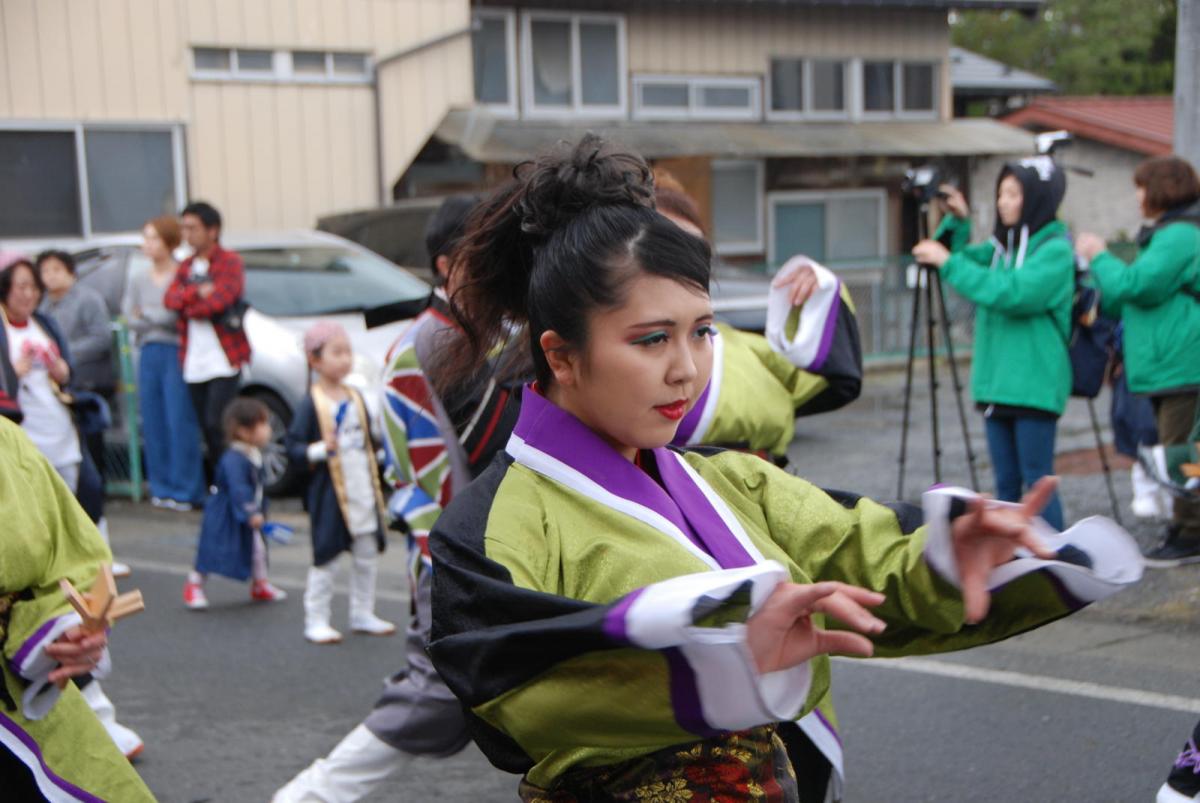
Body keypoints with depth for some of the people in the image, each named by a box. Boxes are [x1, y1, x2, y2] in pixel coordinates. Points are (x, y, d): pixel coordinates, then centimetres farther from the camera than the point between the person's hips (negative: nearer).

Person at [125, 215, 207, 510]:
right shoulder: (138, 279, 14)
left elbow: (177, 315, -11)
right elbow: (131, 318, 7)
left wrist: (146, 315, -2)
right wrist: (161, 320, -7)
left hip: (176, 352, -5)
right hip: (148, 353, 5)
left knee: (180, 421, -7)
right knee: (153, 422, 4)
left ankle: (185, 489, -1)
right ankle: (162, 488, 13)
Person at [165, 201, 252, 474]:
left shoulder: (230, 262, -1)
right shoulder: (186, 266, 18)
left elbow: (220, 299, -16)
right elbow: (170, 299, 1)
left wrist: (190, 308, -2)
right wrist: (199, 291, -14)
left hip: (223, 359, -6)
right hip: (194, 362, 6)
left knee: (216, 423, -12)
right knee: (206, 429, 6)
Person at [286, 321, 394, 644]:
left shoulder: (356, 398, 10)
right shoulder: (311, 404, -11)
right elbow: (293, 448, -15)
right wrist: (320, 450, -29)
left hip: (362, 490, 7)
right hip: (330, 493, -7)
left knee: (367, 555, 14)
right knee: (325, 557, 0)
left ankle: (362, 614, 27)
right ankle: (316, 620, 10)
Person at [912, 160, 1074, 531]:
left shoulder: (1055, 250, -10)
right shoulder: (1002, 244, 13)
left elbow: (1012, 293, -22)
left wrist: (949, 262, -20)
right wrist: (958, 222, -1)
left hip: (1034, 385, -7)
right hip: (996, 382, 7)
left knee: (1038, 480, -5)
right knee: (1005, 482, 11)